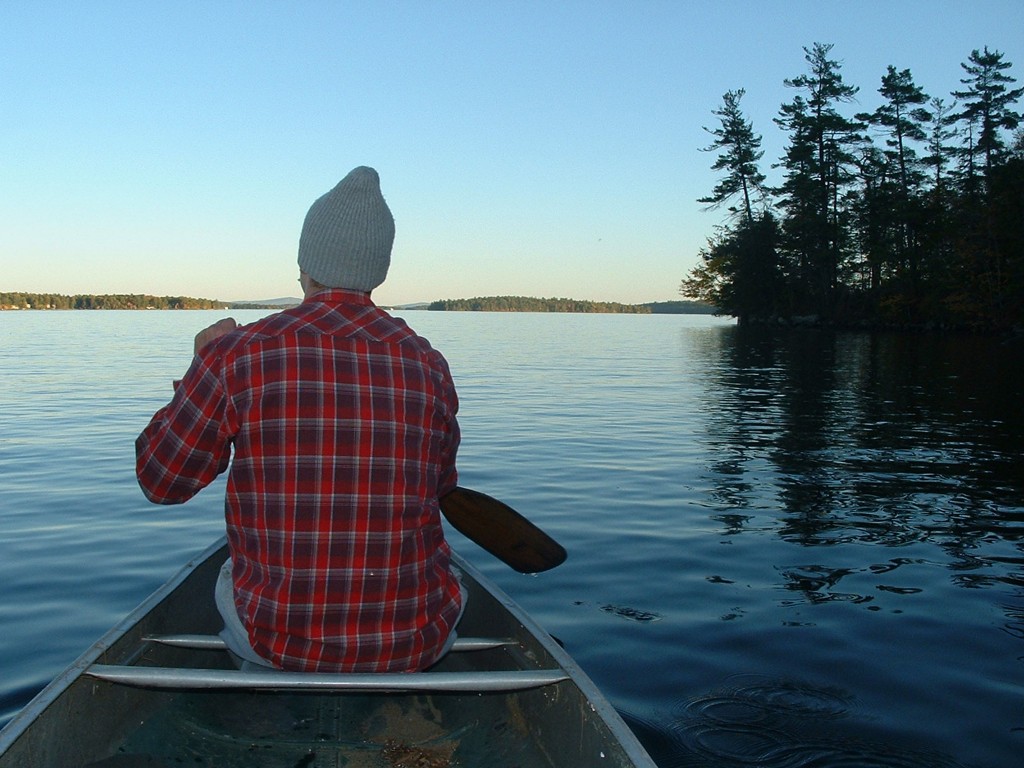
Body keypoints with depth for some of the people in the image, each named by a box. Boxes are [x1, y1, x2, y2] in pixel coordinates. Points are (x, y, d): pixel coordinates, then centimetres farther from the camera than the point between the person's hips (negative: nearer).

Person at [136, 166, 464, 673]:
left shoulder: (240, 353, -12)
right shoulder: (428, 364, -6)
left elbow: (160, 479, -1)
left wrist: (206, 367, 12)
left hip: (281, 642, 0)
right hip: (414, 649, 1)